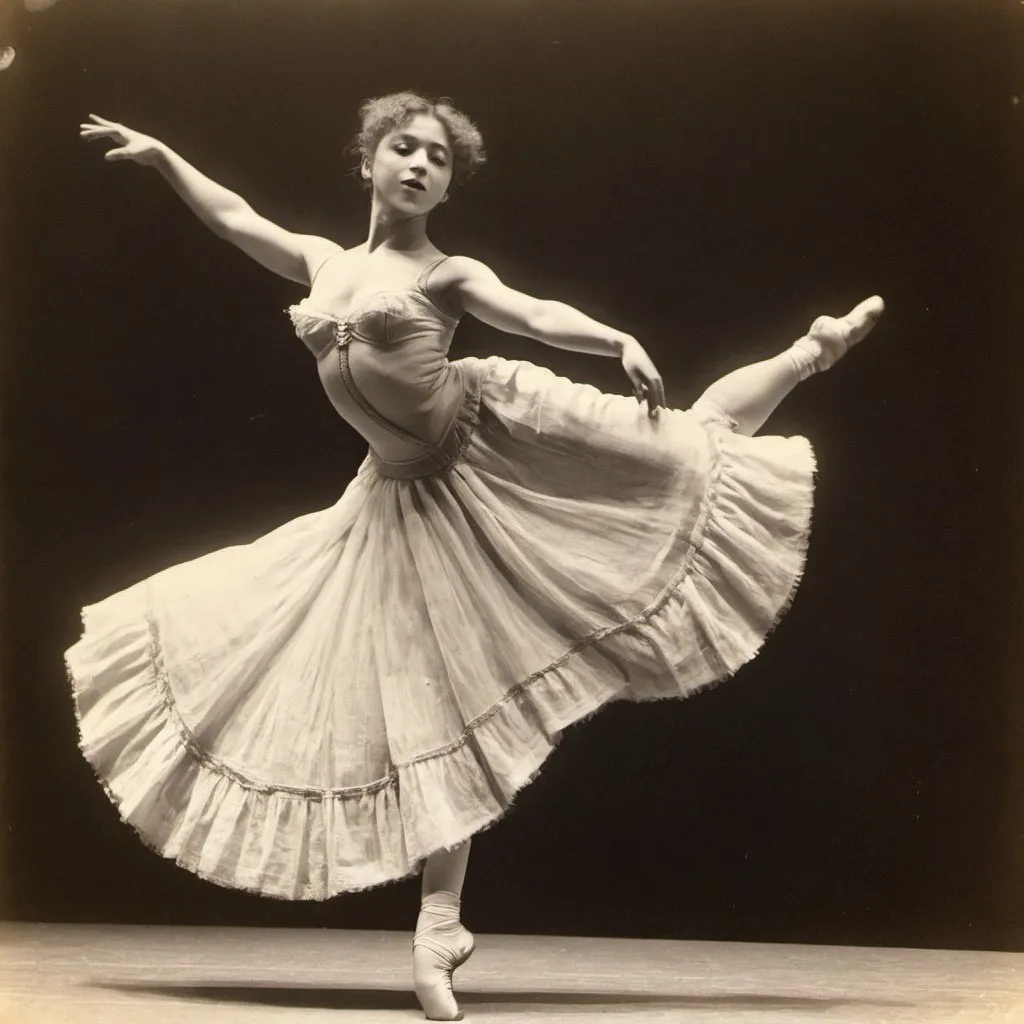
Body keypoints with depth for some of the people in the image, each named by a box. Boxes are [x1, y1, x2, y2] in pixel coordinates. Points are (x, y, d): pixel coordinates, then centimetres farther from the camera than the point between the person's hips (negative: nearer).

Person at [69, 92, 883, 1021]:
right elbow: (234, 216, 24)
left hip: (498, 440, -3)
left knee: (690, 441, -5)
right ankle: (441, 925, 5)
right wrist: (157, 152, 27)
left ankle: (817, 350, 22)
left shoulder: (447, 273, -1)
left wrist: (620, 342, -33)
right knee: (434, 701, 1)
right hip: (407, 499, 3)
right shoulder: (322, 262, 10)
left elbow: (536, 315, -16)